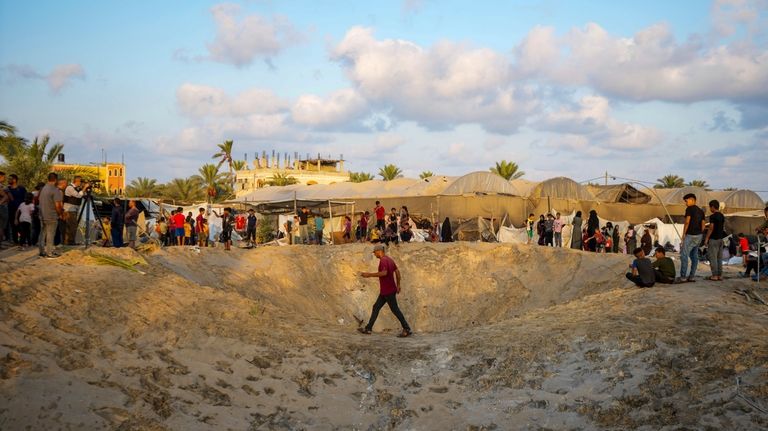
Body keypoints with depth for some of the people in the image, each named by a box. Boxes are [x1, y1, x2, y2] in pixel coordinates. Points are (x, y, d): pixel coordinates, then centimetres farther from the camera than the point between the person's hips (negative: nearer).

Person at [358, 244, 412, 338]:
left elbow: (384, 273, -32)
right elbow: (397, 271, 16)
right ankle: (368, 328, 15)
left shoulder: (383, 260, -17)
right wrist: (398, 284, 20)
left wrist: (369, 274, -27)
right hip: (385, 291, 10)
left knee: (395, 310, -4)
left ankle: (407, 329, 0)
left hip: (388, 291, -10)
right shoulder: (389, 259, 13)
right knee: (376, 307, 12)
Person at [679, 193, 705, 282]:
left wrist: (683, 234, -9)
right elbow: (703, 225, 15)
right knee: (694, 256, 10)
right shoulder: (701, 211, 16)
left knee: (684, 255, -7)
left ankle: (683, 276, -11)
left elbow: (687, 222, -15)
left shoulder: (689, 209, -7)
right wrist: (699, 234, 19)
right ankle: (691, 277, 11)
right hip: (699, 236, 8)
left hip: (690, 235, -8)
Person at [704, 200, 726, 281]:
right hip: (720, 238, 8)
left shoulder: (712, 216, -14)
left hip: (713, 239, -8)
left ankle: (715, 275, -5)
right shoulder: (722, 216, 11)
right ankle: (720, 275, 11)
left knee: (713, 258, -4)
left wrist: (706, 239, -11)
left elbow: (711, 228, -17)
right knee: (719, 258, 11)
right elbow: (723, 227, 17)